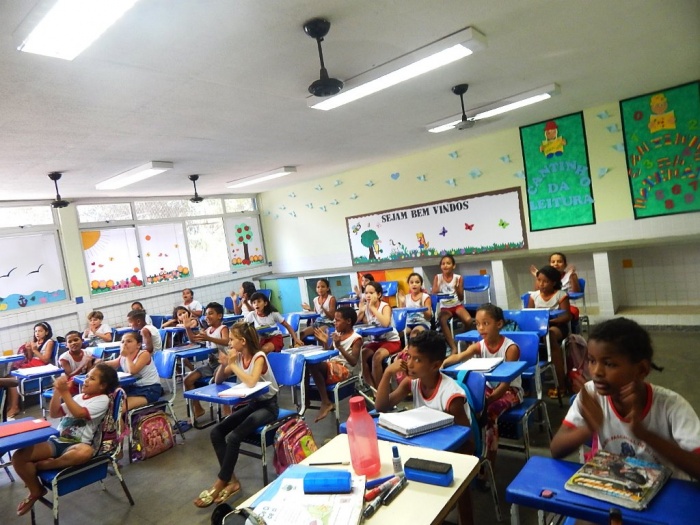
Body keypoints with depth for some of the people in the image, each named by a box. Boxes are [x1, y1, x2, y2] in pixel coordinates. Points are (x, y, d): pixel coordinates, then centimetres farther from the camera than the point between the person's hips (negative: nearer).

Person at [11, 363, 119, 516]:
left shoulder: (102, 399, -6)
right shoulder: (78, 397, 17)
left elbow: (79, 413, -20)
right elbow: (54, 413, 14)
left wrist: (65, 392, -18)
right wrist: (57, 391, 1)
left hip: (77, 445, -6)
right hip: (58, 440, 7)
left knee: (85, 452, -41)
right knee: (19, 456, -13)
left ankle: (41, 466, -16)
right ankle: (36, 491, 8)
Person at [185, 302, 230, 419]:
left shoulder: (223, 328, -11)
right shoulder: (208, 330, 12)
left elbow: (226, 341, -32)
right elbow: (193, 338, 20)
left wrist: (208, 338, -47)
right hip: (210, 362, 8)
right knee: (188, 380, -2)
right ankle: (197, 408, 10)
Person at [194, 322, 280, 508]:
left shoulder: (259, 357, -19)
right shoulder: (238, 357, 1)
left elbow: (251, 382, -36)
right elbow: (218, 381, 6)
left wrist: (233, 365, -25)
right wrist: (223, 365, -14)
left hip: (268, 406, -7)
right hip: (251, 403, 8)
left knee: (233, 437, -23)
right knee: (217, 432, -9)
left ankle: (219, 485, -6)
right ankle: (231, 480, -5)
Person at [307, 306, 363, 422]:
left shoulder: (356, 338, -8)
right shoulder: (336, 334, 13)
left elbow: (353, 362, -18)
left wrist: (339, 346, -26)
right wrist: (325, 343, 0)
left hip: (346, 370, -7)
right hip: (333, 366, 7)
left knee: (313, 365, -28)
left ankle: (326, 403, -19)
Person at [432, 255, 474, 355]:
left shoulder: (458, 278, -2)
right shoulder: (438, 277, 0)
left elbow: (461, 298, -3)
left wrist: (457, 288, -21)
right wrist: (439, 284, -21)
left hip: (457, 305, 0)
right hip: (445, 307, 0)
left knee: (469, 320, -30)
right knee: (442, 320, -35)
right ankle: (454, 347, -31)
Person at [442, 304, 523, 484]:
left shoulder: (511, 347, -18)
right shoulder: (479, 346, -6)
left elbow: (508, 380, -22)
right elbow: (459, 356, -26)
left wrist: (492, 397, -35)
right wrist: (442, 364, -47)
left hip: (510, 390, -5)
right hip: (489, 387, 5)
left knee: (491, 411, -31)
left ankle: (489, 467, -19)